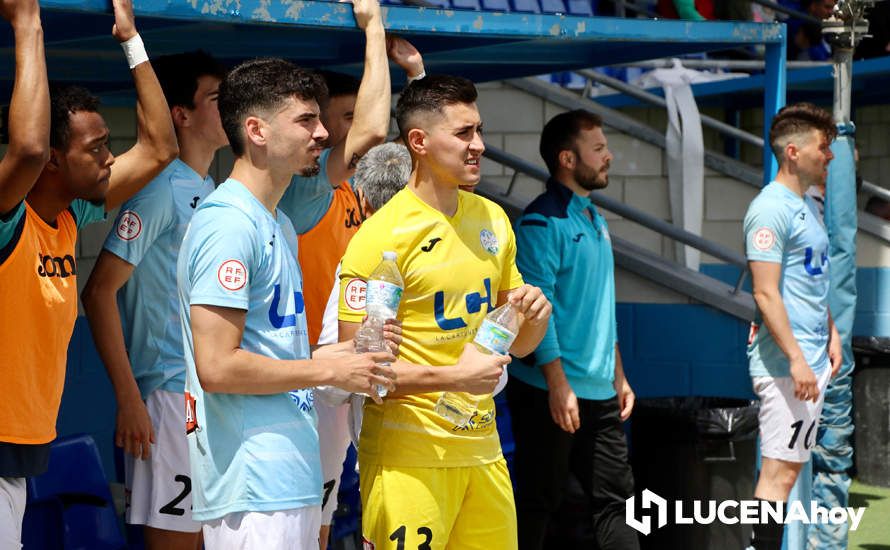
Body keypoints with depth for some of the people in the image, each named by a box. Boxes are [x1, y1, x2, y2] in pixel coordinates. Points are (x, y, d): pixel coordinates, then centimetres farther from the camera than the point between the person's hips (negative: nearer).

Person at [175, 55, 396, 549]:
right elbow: (217, 366, -20)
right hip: (253, 486, -10)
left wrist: (325, 356, 8)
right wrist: (328, 371, -11)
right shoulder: (228, 225, -13)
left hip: (291, 477, 10)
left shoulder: (279, 226, 19)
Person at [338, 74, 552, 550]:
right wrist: (453, 377, -21)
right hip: (409, 453, -7)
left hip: (482, 447, 7)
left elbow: (516, 345, 20)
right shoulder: (381, 236, -11)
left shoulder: (492, 220, 11)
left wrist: (535, 315, -2)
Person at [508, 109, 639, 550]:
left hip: (600, 394, 8)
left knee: (616, 498, 6)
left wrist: (619, 377, 19)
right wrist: (558, 385, -23)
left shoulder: (594, 220, 15)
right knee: (538, 502, 0)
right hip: (549, 394, -8)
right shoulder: (543, 222, -12)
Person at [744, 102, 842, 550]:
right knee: (780, 471, -10)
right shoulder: (771, 208, -14)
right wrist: (796, 359, -22)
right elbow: (766, 294, -19)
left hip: (810, 360, 10)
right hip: (785, 363, -10)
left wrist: (831, 333, 18)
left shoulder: (807, 205, 17)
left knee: (789, 465, 10)